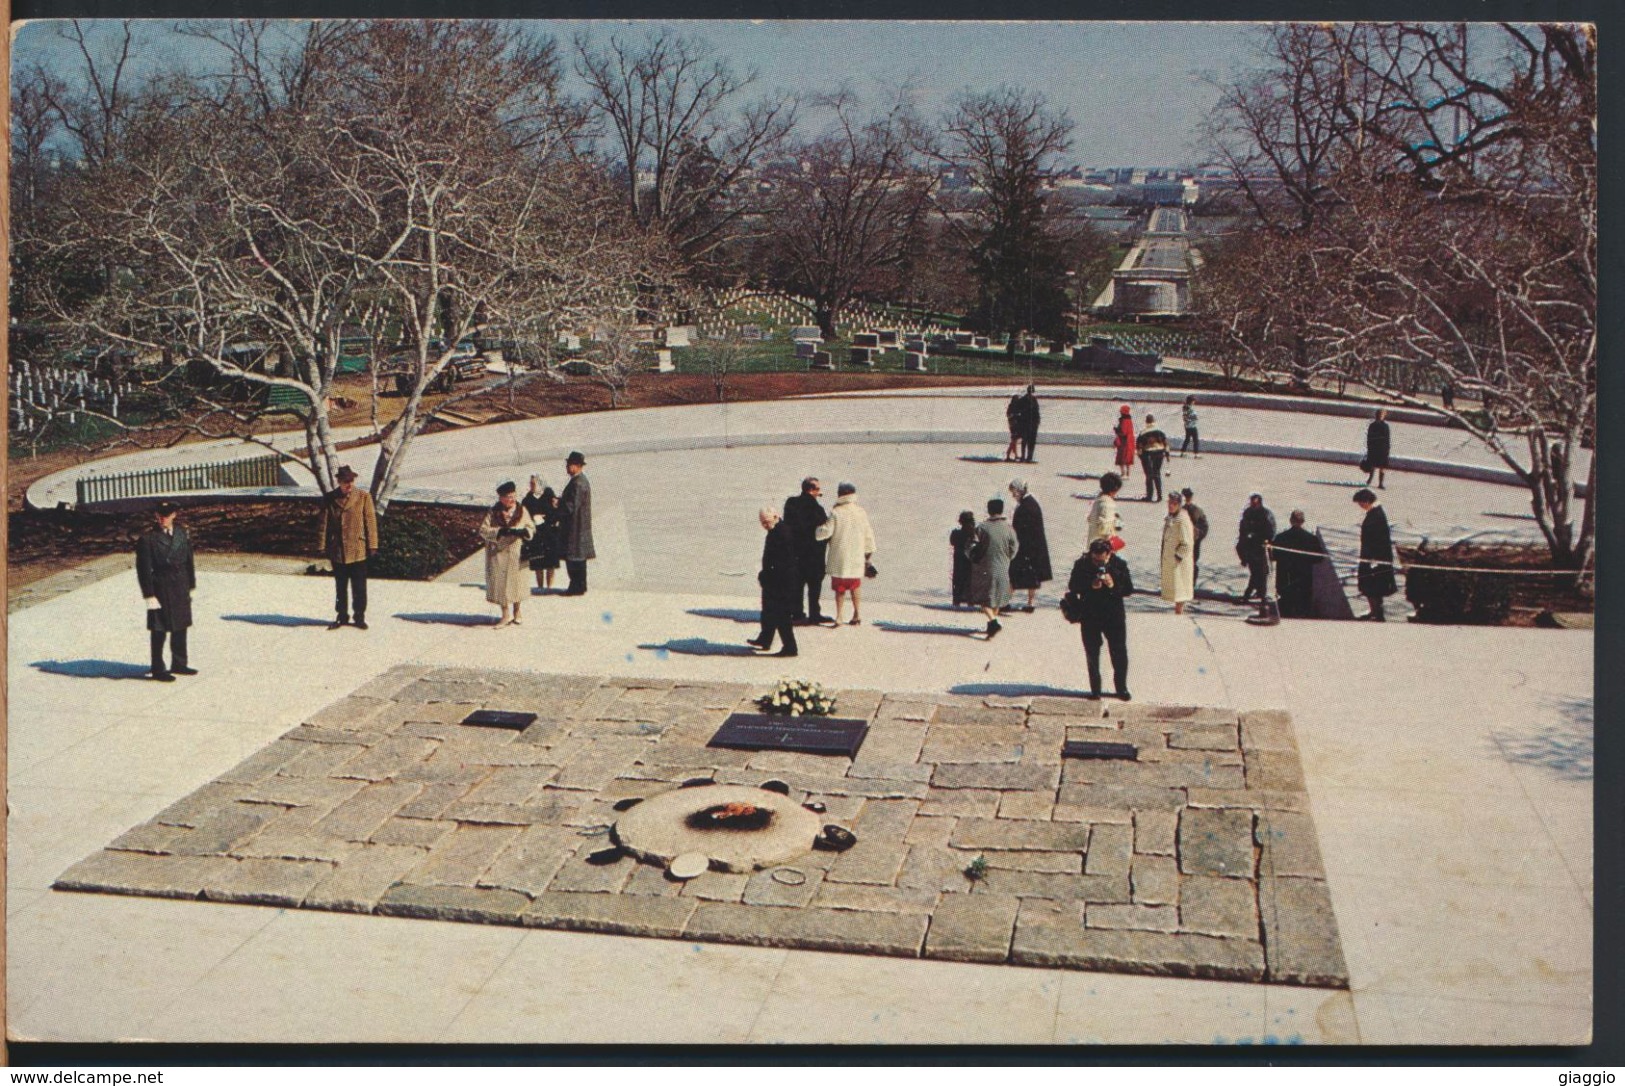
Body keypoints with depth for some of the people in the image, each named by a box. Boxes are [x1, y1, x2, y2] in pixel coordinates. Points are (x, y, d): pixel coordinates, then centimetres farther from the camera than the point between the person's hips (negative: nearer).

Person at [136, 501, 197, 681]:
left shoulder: (182, 534, 5)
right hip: (160, 590, -6)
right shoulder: (148, 539, -12)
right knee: (159, 632, 2)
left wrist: (191, 586, 11)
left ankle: (179, 664, 29)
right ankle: (158, 670, 12)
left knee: (181, 628, 15)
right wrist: (149, 595, -14)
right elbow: (144, 569, -11)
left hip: (181, 590, 6)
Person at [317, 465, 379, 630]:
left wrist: (372, 546, -4)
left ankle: (360, 617, 12)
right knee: (340, 587, 12)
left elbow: (370, 522, -1)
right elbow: (324, 524, 6)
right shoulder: (329, 500, 3)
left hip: (358, 550, -2)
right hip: (337, 551, 2)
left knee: (359, 587, 2)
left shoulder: (364, 497, -1)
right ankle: (342, 617, 22)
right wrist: (322, 547, 2)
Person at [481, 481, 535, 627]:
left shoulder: (521, 511, 2)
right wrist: (500, 532, -23)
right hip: (498, 554, -1)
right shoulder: (493, 513, -4)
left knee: (516, 583, 6)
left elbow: (531, 527, 6)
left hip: (516, 554, 1)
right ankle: (507, 613, 8)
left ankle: (516, 612, 22)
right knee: (501, 584, -1)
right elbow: (483, 530, -10)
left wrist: (523, 532, -16)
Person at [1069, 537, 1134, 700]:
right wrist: (1090, 586, -24)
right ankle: (1095, 689, 20)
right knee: (1092, 654, 8)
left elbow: (1129, 589, -4)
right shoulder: (1081, 565, -8)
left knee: (1119, 653, 5)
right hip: (1090, 616, 0)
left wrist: (1114, 586, -24)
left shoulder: (1119, 565, -7)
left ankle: (1121, 688, 20)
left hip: (1114, 615, 0)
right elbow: (1072, 587, -7)